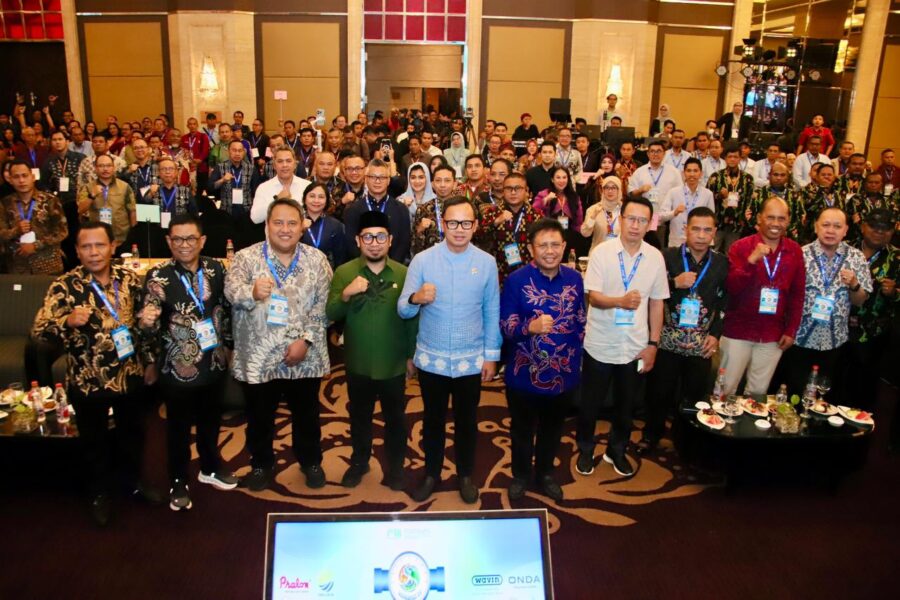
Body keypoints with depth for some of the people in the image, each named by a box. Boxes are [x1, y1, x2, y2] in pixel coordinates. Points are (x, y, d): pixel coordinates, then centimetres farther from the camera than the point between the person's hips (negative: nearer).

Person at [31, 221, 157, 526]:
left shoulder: (130, 279, -3)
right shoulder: (64, 285, -14)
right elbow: (39, 331, -18)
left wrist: (148, 358, 4)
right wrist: (68, 321, -36)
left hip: (130, 375, 3)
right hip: (87, 381, -3)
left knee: (132, 432, 20)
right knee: (94, 440, 15)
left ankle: (134, 481, 43)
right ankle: (100, 493, 37)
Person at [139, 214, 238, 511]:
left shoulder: (216, 269, -3)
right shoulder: (158, 276, -13)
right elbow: (151, 328, -15)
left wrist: (228, 344, 13)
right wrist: (146, 322, -37)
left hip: (214, 364, 4)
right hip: (177, 369, -4)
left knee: (211, 419, 21)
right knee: (178, 426, 13)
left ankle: (210, 467, 43)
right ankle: (178, 482, 31)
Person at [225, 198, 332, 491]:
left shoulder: (317, 260, -2)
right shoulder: (246, 258, -5)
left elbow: (322, 305, -5)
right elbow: (232, 289, -21)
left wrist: (306, 340, -15)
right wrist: (252, 292, -44)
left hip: (305, 357, 1)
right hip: (258, 357, 0)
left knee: (307, 414, 17)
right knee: (260, 416, 16)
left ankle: (311, 461, 40)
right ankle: (261, 464, 39)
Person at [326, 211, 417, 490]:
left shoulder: (403, 273, -5)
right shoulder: (344, 272, -5)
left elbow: (412, 318, 1)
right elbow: (331, 314, -9)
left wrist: (412, 355, 2)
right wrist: (345, 294, -28)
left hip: (394, 364, 0)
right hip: (358, 363, 1)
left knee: (395, 417, 14)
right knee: (359, 415, 19)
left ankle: (395, 466, 34)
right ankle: (359, 461, 40)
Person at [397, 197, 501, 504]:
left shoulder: (487, 263, -4)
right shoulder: (422, 260, -8)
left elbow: (492, 312, 3)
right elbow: (402, 310, -10)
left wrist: (491, 355, 1)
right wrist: (415, 298, -32)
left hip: (471, 360, 1)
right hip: (431, 359, 0)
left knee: (466, 420, 16)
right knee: (433, 419, 16)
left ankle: (465, 475, 36)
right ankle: (431, 473, 36)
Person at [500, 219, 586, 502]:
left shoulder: (574, 279, -1)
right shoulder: (516, 280, -14)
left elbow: (581, 322, 10)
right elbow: (505, 325, -15)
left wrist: (573, 357, 7)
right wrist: (530, 327, -34)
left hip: (563, 374, 3)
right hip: (524, 374, -3)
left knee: (553, 429, 20)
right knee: (522, 429, 17)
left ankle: (545, 473, 42)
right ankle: (520, 475, 38)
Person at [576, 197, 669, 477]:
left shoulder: (656, 257, -2)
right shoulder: (601, 252, -10)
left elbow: (657, 303, 4)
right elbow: (593, 297, -15)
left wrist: (653, 344, 2)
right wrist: (621, 301, -34)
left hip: (636, 347, 2)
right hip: (600, 344, -2)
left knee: (626, 405, 16)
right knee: (591, 402, 13)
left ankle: (616, 450, 38)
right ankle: (585, 450, 34)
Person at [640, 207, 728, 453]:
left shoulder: (722, 263, 3)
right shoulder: (668, 256, -3)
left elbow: (726, 303, 7)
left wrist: (716, 334, -1)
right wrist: (675, 283, -19)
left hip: (701, 343, 2)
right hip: (668, 339, -1)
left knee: (695, 395, 11)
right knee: (659, 391, 7)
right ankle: (652, 433, 28)